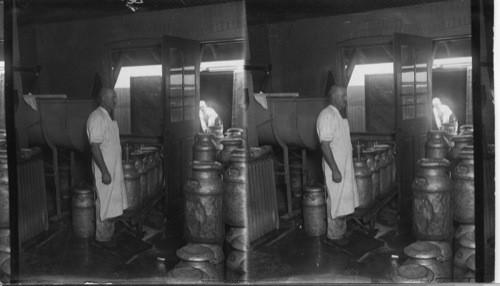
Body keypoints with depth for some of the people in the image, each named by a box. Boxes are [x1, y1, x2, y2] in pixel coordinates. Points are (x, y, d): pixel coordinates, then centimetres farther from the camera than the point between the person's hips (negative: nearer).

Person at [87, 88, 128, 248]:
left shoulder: (108, 117, 12)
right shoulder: (97, 118, -19)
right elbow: (95, 147, -23)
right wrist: (105, 172, -24)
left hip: (114, 167, 9)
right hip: (105, 169, -9)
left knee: (111, 203, 16)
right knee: (104, 204, 1)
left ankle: (109, 233, 28)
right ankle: (103, 237, 13)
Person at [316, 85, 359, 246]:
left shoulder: (338, 115, 12)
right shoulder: (327, 116, -19)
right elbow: (325, 145, -24)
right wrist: (335, 170, -24)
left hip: (345, 165, 9)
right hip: (335, 168, -9)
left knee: (344, 200, 17)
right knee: (336, 201, 0)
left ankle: (341, 230, 29)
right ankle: (334, 235, 12)